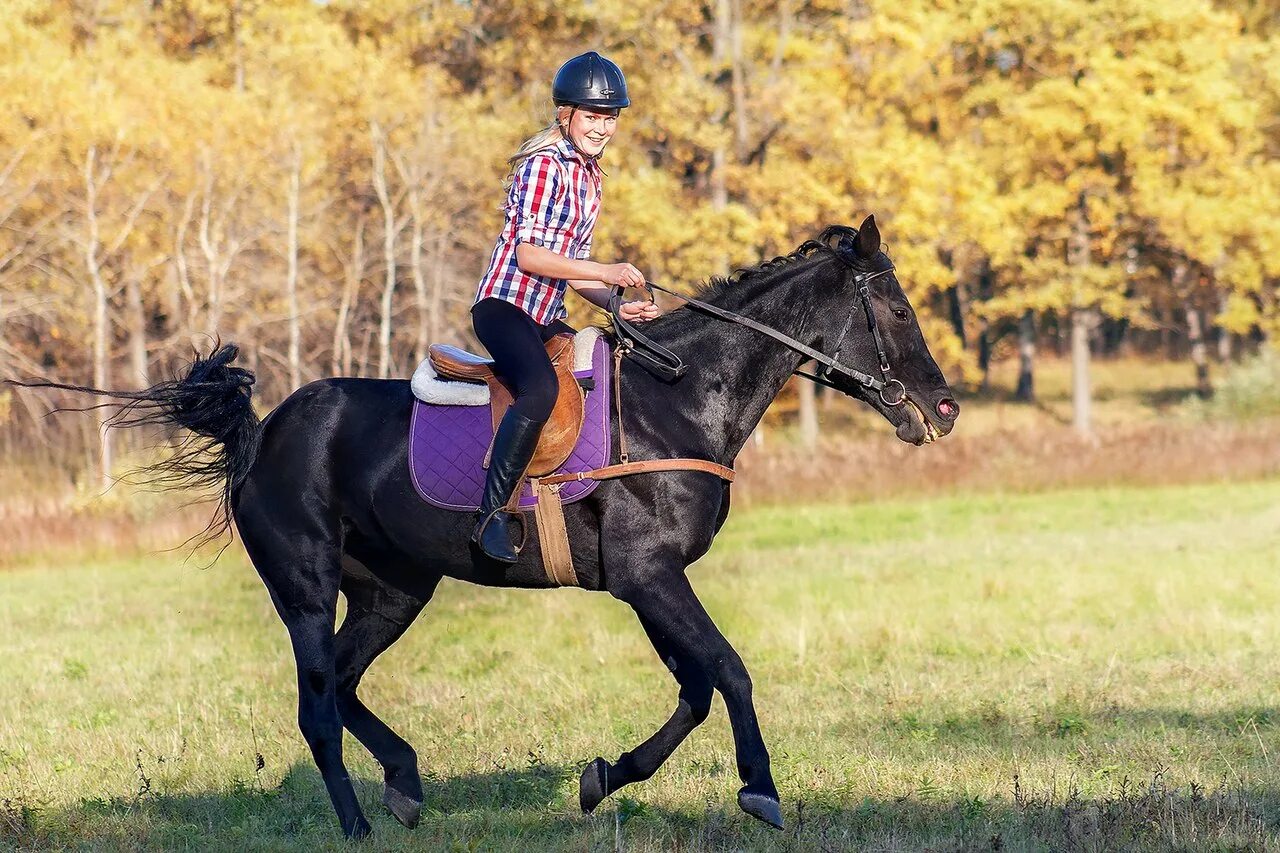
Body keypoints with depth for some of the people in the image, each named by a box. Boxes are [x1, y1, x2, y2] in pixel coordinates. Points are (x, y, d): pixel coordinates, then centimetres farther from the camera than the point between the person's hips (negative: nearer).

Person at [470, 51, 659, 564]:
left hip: (546, 319, 10)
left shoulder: (589, 177, 18)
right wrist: (607, 272, -21)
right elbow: (528, 253, -16)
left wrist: (619, 305, 4)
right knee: (540, 388, -35)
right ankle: (491, 516, -33)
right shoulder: (543, 165, -9)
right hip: (504, 305, -10)